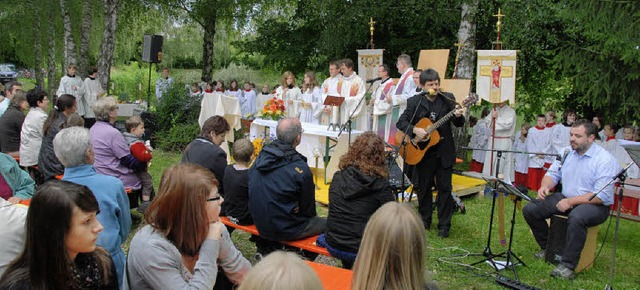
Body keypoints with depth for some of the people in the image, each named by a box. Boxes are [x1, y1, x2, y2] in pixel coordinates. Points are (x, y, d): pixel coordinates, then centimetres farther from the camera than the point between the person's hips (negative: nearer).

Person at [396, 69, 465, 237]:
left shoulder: (448, 98, 1)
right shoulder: (414, 101, -2)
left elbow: (459, 124, 0)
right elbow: (401, 122, -6)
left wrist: (458, 116, -22)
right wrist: (414, 130, -23)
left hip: (444, 152, 0)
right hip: (422, 152, 0)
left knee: (445, 188, 3)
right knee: (424, 188, 12)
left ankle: (444, 225, 14)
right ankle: (425, 220, 29)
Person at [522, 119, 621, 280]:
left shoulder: (605, 160, -14)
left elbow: (601, 196, -20)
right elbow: (553, 174, 12)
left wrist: (570, 201, -25)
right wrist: (545, 186, -12)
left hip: (595, 205, -7)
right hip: (565, 198, 7)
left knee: (576, 218, -40)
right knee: (529, 210, -7)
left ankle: (567, 266, -26)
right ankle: (547, 248, 12)